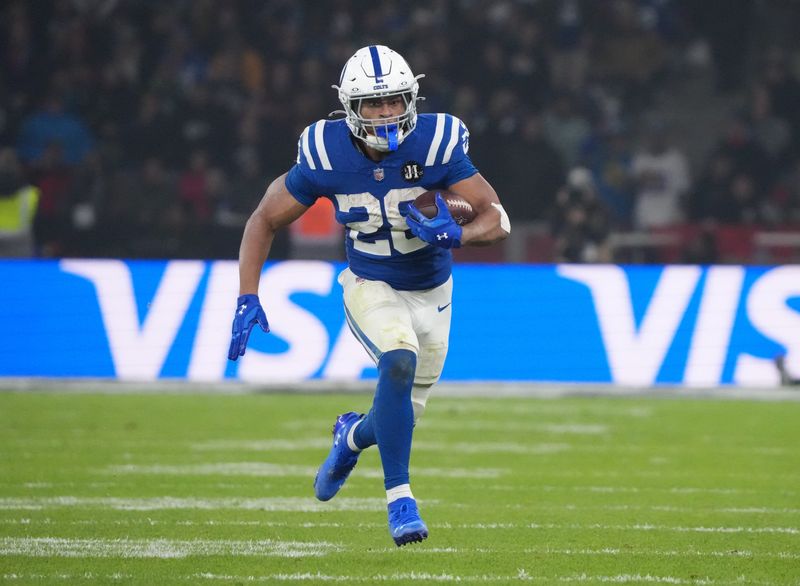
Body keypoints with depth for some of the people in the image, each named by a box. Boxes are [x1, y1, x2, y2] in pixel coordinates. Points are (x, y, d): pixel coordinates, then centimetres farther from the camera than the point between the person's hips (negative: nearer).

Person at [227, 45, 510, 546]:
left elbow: (498, 221, -21)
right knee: (400, 363, -31)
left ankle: (352, 436, 47)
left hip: (432, 292, 2)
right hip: (371, 287, -2)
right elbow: (264, 221, -8)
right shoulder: (325, 157, -21)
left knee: (404, 412, 10)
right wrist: (248, 299, -17)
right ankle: (399, 496, -20)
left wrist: (456, 235, -42)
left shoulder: (436, 144, -23)